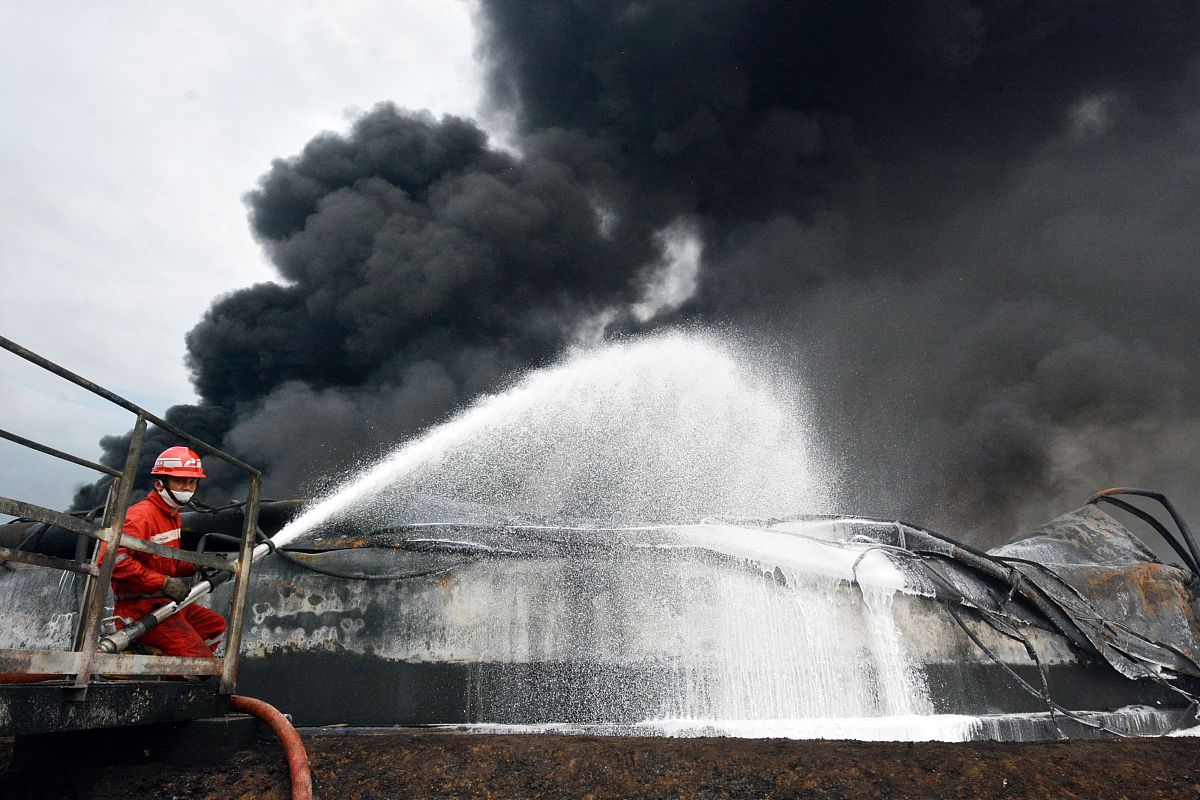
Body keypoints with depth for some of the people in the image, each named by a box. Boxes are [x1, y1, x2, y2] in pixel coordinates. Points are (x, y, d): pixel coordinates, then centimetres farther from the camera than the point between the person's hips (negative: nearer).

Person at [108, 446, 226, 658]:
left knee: (216, 624, 23)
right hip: (140, 608, -10)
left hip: (164, 602, 10)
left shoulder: (174, 517, 15)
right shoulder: (141, 516, -17)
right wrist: (165, 583, -27)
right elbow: (112, 559, -29)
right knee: (200, 660, -18)